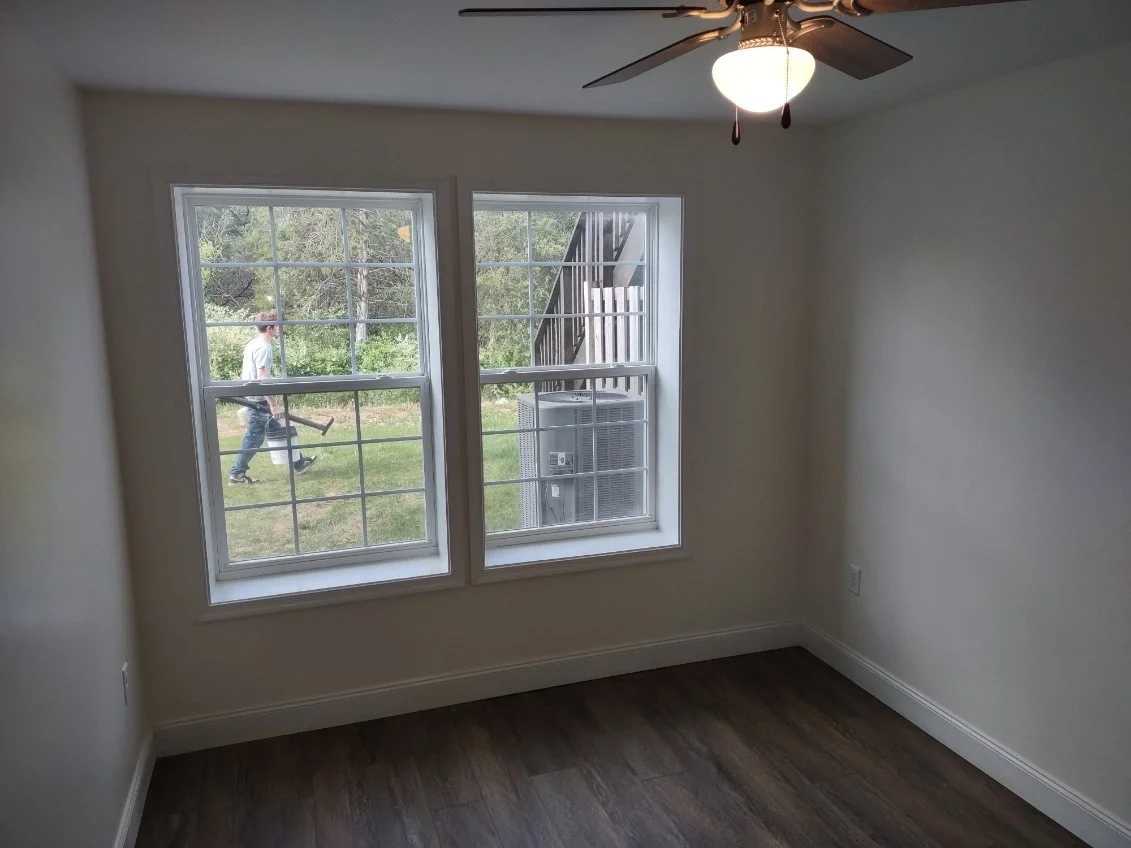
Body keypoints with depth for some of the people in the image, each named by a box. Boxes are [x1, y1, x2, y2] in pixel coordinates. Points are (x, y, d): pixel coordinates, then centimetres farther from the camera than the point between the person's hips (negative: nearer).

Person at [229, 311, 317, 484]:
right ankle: (237, 473, 7)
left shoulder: (253, 344, 12)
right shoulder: (264, 347, -18)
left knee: (276, 430, 15)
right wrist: (273, 404, -22)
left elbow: (244, 372, 18)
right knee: (254, 437, -1)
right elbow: (262, 378, -24)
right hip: (260, 399, -10)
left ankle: (298, 463, 24)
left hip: (252, 396, 10)